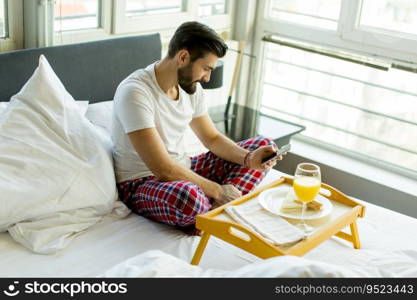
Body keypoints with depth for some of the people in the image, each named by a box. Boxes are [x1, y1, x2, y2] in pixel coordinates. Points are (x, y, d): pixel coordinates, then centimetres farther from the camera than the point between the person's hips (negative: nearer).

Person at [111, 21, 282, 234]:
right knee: (188, 196, -44)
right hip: (141, 182, -8)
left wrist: (249, 158, -8)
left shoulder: (192, 88, 1)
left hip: (183, 171, 9)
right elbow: (163, 169, -29)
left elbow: (212, 138, 11)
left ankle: (215, 211, -16)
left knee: (262, 144, 3)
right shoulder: (135, 91, -25)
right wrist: (217, 190, -22)